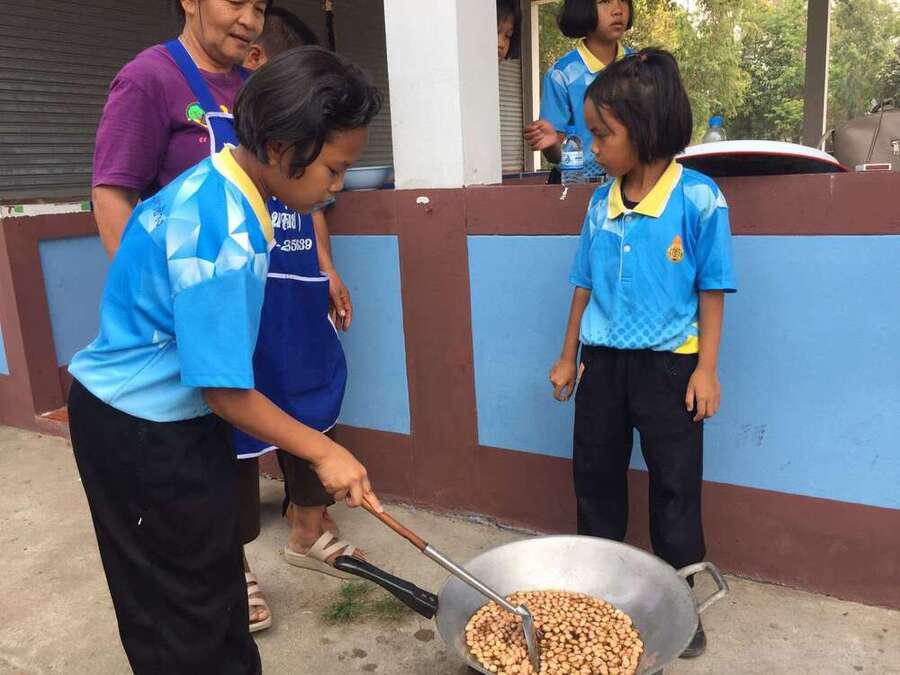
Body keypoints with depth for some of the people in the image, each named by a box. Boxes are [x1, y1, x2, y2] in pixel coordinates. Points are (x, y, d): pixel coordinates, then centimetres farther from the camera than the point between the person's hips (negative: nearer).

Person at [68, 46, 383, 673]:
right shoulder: (223, 240, -31)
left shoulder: (212, 180, -1)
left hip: (166, 416, 9)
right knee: (186, 612, 10)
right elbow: (225, 391, -26)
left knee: (215, 579, 22)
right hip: (143, 435, -9)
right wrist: (324, 452, -16)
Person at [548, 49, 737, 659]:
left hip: (669, 364, -4)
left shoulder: (698, 199, -11)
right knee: (595, 474, 14)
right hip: (603, 361, 5)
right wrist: (569, 357, 13)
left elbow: (712, 289, -6)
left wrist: (706, 368, -8)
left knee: (675, 485, 7)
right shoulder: (601, 202, 2)